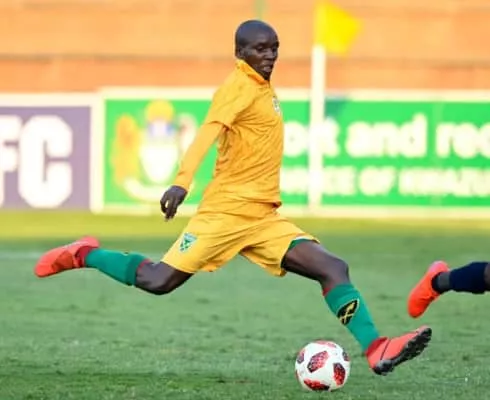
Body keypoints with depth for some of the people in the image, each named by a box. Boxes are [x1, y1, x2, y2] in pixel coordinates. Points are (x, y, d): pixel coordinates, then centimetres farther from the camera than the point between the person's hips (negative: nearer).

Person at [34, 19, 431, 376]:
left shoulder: (263, 88, 16)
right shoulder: (240, 86, -11)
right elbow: (207, 132, -26)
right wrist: (182, 181, -40)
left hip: (264, 218, 8)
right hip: (227, 211, -8)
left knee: (334, 269, -8)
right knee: (159, 281, -8)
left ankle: (376, 350, -18)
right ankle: (83, 255, 16)